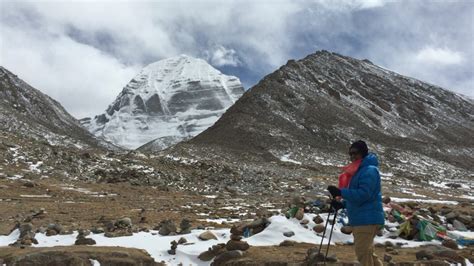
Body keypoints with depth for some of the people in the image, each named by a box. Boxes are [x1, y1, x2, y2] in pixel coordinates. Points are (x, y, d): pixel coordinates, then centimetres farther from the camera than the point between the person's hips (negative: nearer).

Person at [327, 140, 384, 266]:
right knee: (366, 252, 19)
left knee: (362, 253, -7)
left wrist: (340, 192, -25)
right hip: (360, 219, 11)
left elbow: (363, 195, -26)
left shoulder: (369, 170, -16)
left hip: (367, 219, -11)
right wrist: (342, 203, 8)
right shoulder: (359, 170, 17)